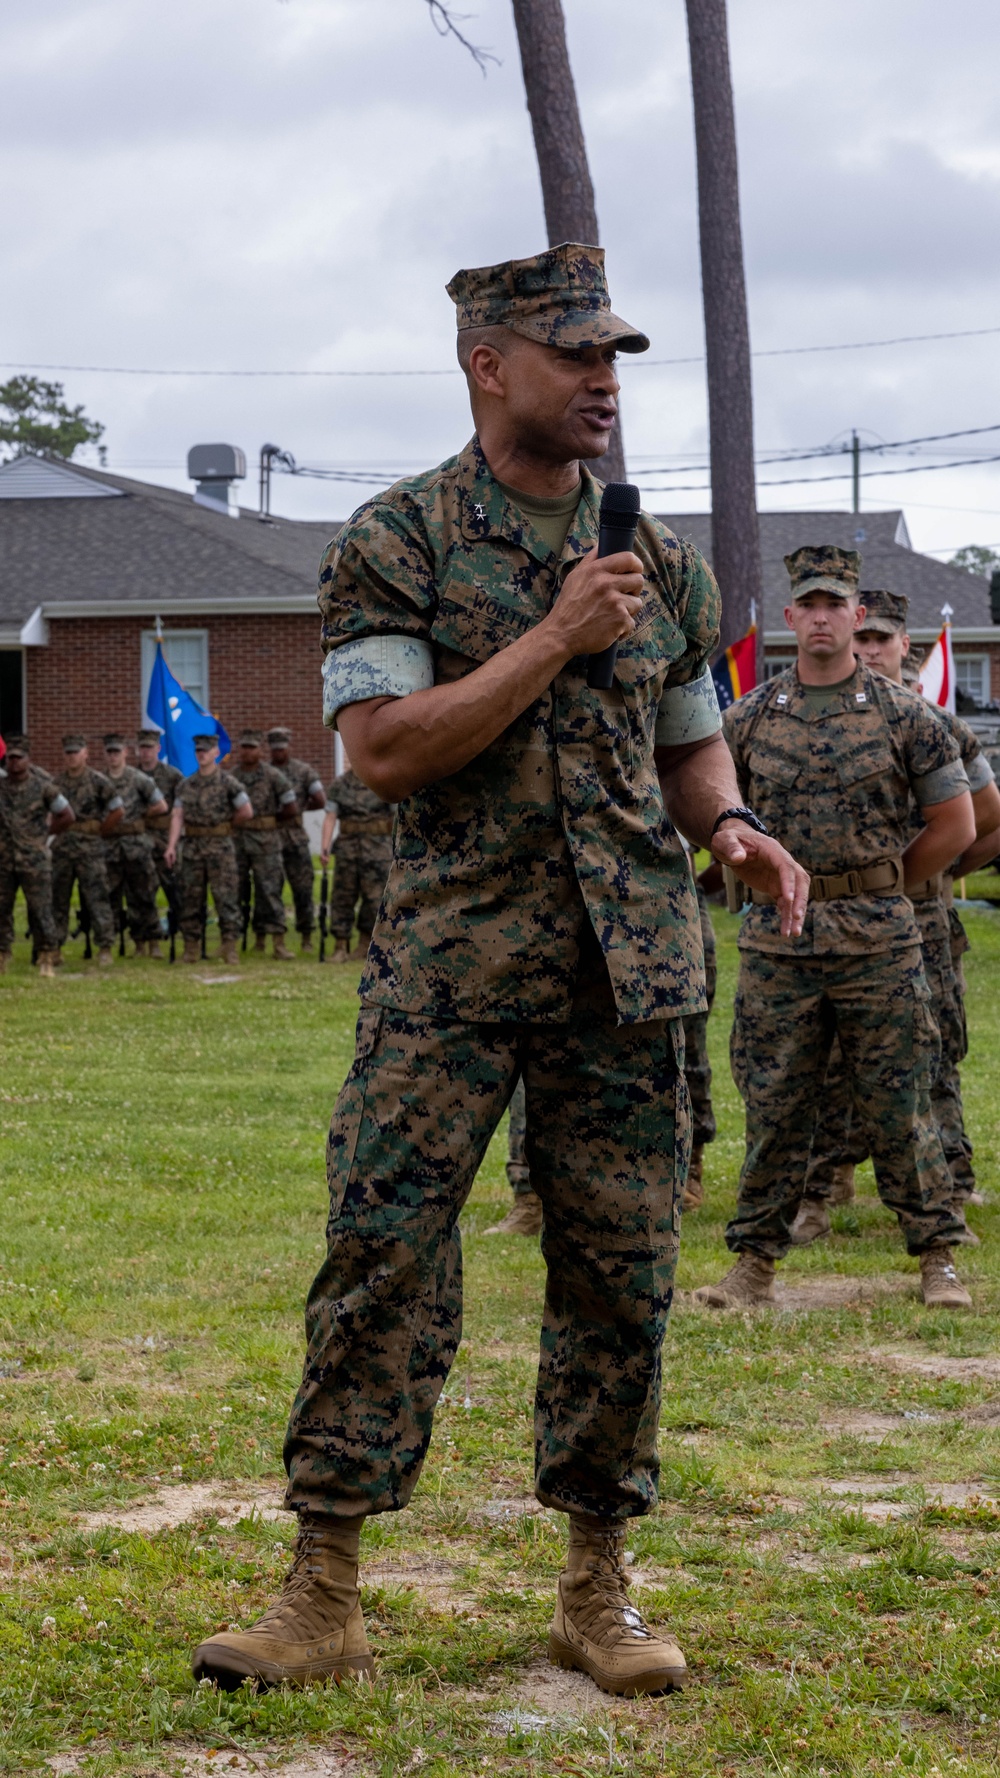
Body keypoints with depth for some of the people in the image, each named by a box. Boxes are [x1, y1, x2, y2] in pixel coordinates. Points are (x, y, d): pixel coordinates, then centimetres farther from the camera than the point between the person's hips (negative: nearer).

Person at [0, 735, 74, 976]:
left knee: (40, 910, -2)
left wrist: (44, 831, 3)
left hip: (34, 859, -3)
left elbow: (66, 816, 6)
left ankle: (47, 958, 6)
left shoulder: (43, 785, -3)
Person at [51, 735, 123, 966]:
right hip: (61, 846, 4)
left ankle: (105, 946, -5)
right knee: (57, 898, 8)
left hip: (89, 846, -4)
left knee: (97, 898, -7)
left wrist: (101, 831, 2)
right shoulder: (55, 782, 9)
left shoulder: (98, 781, -2)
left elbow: (118, 810, -1)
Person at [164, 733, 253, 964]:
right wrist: (171, 846, -6)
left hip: (220, 847, -4)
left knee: (225, 896, -5)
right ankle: (191, 947, 11)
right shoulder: (185, 785, 10)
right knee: (191, 898, 5)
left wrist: (227, 825, 6)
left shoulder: (227, 782, -2)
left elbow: (246, 812, -3)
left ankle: (229, 947, -3)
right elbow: (177, 816, 4)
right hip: (192, 847, 4)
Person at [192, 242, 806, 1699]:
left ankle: (598, 1590, 16)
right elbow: (385, 749, -11)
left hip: (629, 972, 4)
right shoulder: (393, 546, -1)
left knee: (620, 1275, 4)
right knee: (382, 1264, -7)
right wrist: (556, 639, -15)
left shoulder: (662, 566, 12)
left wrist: (733, 830, -2)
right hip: (449, 966, -3)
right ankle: (322, 1600, -1)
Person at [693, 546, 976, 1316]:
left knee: (901, 1105, 2)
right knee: (773, 1107, 5)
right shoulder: (749, 717, 5)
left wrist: (879, 888, 5)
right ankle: (756, 1261, 13)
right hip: (778, 942, 2)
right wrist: (769, 879, 9)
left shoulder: (904, 715, 0)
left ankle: (939, 1256, 11)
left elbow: (955, 823, 3)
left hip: (880, 942, -2)